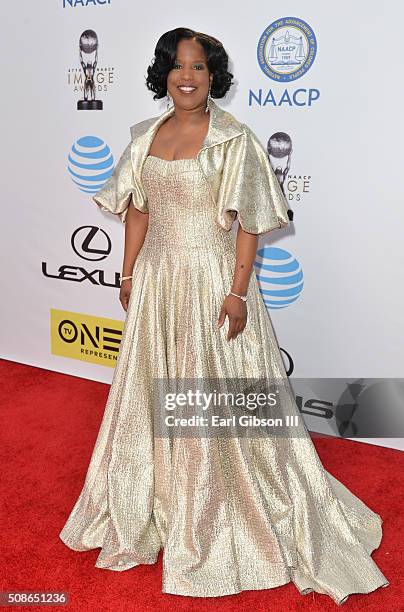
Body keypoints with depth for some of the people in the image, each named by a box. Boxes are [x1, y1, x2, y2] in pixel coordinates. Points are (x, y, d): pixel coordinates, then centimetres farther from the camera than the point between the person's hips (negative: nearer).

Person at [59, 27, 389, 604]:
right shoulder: (147, 135, 8)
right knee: (154, 391, 16)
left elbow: (249, 223, -11)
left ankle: (224, 519, 27)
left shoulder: (233, 138, -9)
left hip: (212, 280, -6)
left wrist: (238, 291, -16)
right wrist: (129, 275, 9)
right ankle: (158, 506, 41)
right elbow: (138, 210, 11)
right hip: (157, 279, 6)